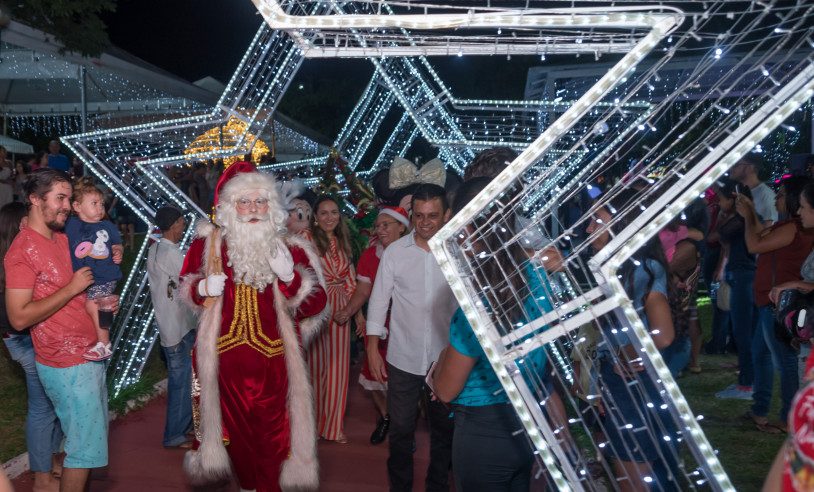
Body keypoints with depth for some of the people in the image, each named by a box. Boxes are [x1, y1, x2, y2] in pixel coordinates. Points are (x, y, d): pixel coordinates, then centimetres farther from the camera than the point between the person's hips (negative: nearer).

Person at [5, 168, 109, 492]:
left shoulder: (62, 239, 11)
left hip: (89, 354, 9)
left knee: (94, 437, 17)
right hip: (67, 365, -9)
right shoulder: (23, 249, -16)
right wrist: (72, 288, -20)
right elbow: (19, 317, -22)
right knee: (86, 446, -2)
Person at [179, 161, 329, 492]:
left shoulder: (289, 249, 0)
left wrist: (290, 276, -19)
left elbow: (316, 305, -3)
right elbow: (186, 286, 15)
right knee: (236, 429, 12)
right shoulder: (210, 243, 2)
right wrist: (203, 288, -7)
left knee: (270, 435, 3)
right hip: (225, 356, 1)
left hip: (272, 357, -1)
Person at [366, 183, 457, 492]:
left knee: (444, 429, 16)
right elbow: (378, 299, 1)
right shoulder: (395, 251, -4)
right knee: (401, 429, 11)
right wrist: (373, 349, -2)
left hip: (446, 359, 0)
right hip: (403, 359, 0)